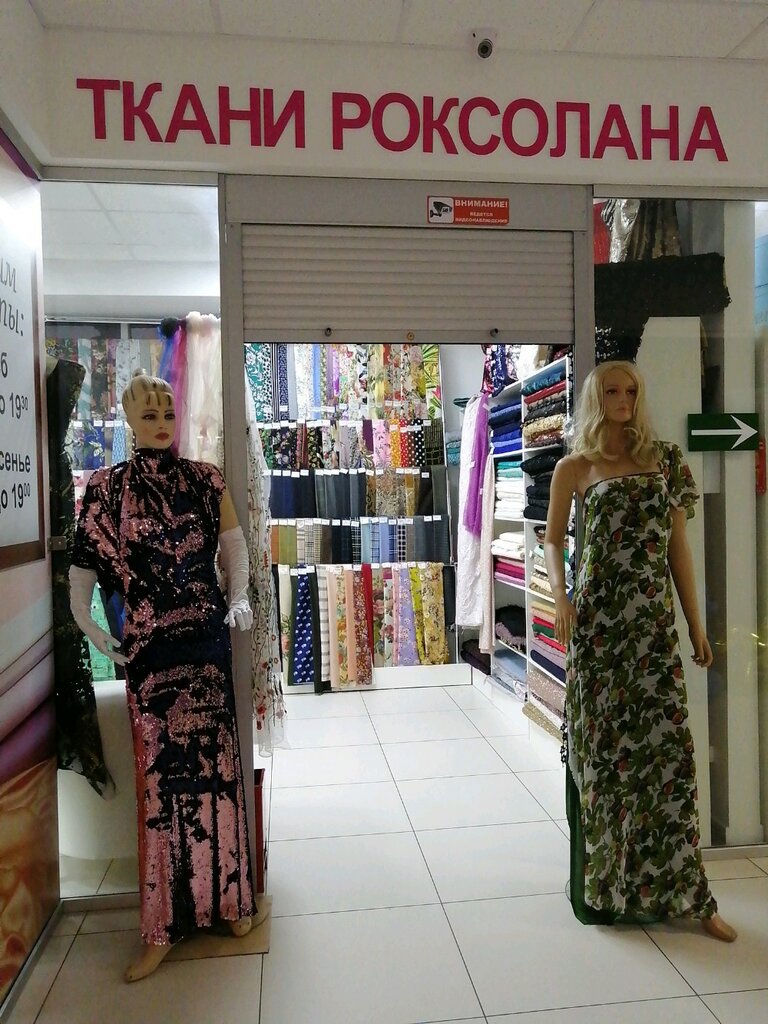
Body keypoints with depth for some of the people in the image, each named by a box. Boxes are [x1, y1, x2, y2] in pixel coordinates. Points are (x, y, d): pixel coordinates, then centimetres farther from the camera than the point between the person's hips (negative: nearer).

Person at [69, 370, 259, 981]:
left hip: (207, 636, 1)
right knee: (161, 770, 3)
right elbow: (83, 568, 1)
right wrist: (93, 632, -8)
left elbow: (234, 545, 8)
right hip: (148, 644, -1)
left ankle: (228, 897, 24)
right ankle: (164, 922, 15)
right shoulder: (108, 488, 2)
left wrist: (240, 598, -6)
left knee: (213, 759, 7)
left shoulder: (205, 480, 5)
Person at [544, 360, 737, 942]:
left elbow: (678, 546, 11)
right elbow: (553, 541, 10)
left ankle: (681, 890, 13)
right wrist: (560, 598, -8)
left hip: (655, 618, 2)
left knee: (669, 745, -1)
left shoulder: (665, 459, 11)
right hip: (599, 616, -2)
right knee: (603, 747, 4)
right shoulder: (575, 468, 6)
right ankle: (605, 885, 22)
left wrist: (697, 623, 8)